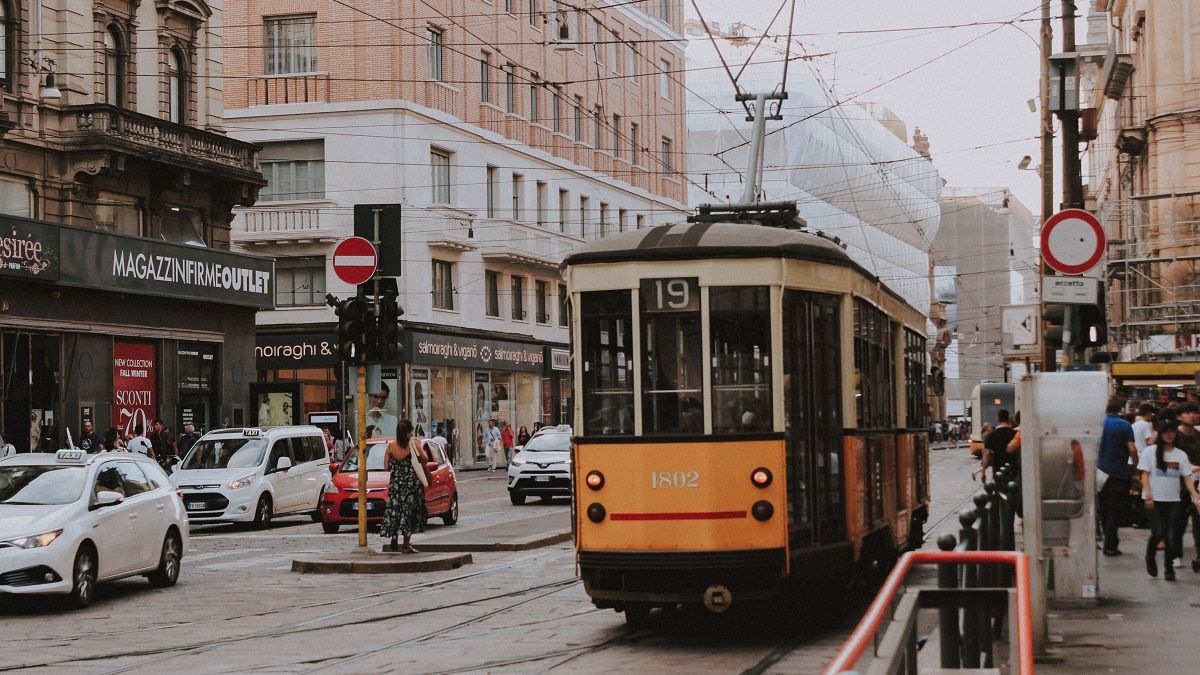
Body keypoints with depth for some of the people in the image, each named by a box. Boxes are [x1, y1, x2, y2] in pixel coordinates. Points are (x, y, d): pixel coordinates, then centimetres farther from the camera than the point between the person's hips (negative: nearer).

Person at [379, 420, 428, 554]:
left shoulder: (391, 446, -4)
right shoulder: (414, 445, -11)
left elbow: (386, 467, -1)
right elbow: (425, 460, 0)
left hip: (395, 483, 3)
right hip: (412, 483, -3)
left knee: (394, 511, 15)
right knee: (408, 511, 3)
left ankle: (394, 542, 19)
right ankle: (406, 545, 0)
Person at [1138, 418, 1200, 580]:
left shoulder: (1181, 455, 9)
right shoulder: (1150, 451, 2)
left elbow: (1187, 478, 6)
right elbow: (1145, 475, -1)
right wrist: (1148, 496, -13)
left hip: (1173, 500, 3)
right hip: (1154, 500, -3)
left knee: (1171, 536, -3)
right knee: (1158, 533, -12)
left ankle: (1169, 568, 10)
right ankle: (1150, 558, 15)